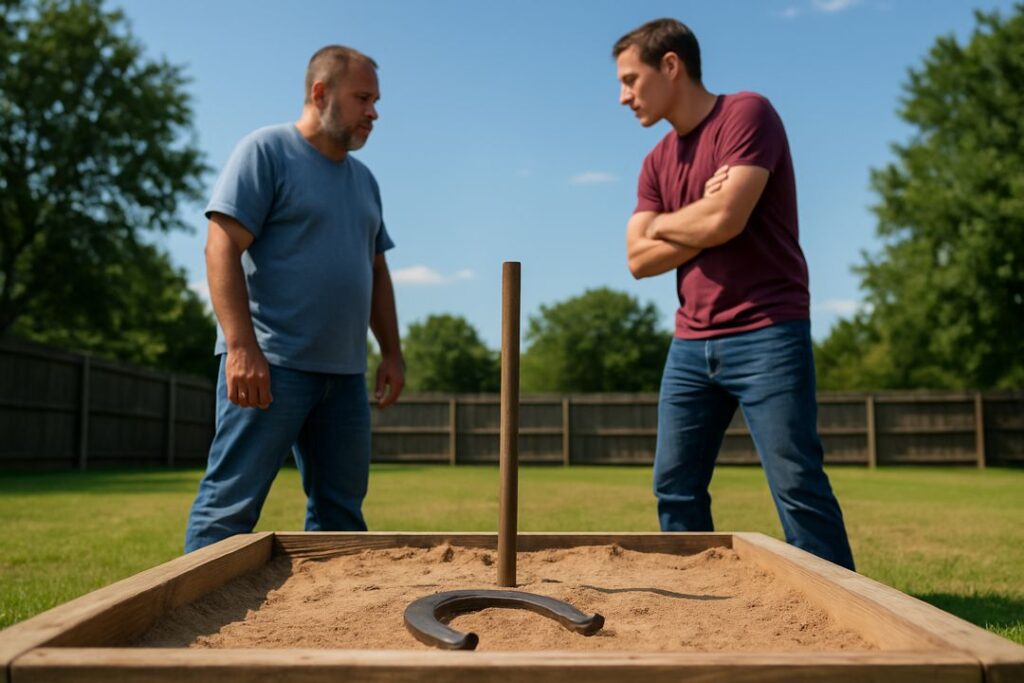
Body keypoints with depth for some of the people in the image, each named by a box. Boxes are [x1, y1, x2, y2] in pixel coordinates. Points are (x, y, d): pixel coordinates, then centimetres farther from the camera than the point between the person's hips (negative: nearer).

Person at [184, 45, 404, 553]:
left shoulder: (363, 179, 20)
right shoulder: (266, 151, -2)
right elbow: (222, 248, -12)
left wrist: (391, 353, 14)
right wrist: (242, 346, -21)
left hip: (345, 373, 8)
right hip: (272, 363, -7)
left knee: (341, 512, 9)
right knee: (231, 505, -7)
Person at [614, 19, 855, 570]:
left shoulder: (746, 113, -5)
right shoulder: (657, 162, 15)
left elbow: (726, 218, -18)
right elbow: (639, 260, 6)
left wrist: (664, 223, 1)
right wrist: (702, 225, -8)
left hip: (766, 334, -7)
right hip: (691, 343, 7)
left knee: (796, 485, -7)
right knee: (675, 489, 7)